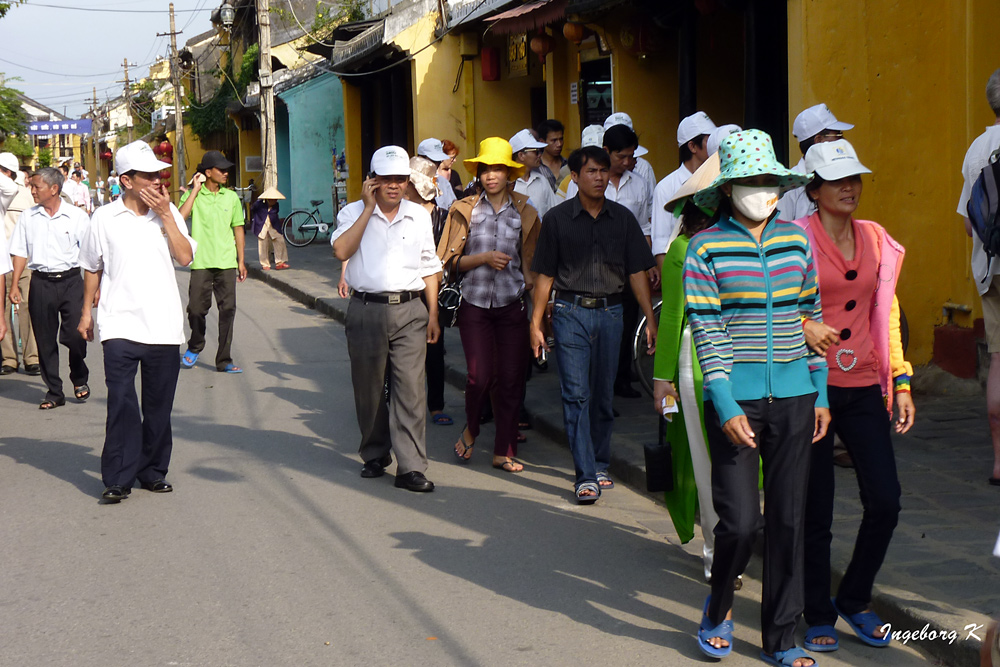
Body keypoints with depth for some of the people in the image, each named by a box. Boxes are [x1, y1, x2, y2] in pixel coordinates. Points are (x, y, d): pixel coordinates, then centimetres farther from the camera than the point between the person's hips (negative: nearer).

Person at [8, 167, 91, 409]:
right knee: (45, 339, 4)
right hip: (41, 282, 2)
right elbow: (20, 252, 10)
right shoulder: (28, 217, 6)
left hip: (71, 280, -2)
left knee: (74, 334, -7)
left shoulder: (76, 216, -1)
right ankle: (54, 392, 14)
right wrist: (14, 285, 3)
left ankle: (79, 379, 21)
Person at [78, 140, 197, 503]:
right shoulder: (105, 218, 3)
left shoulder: (169, 213, 6)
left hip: (163, 325, 2)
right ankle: (118, 479, -4)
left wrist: (166, 214, -9)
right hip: (119, 324, -2)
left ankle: (152, 471, 21)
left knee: (159, 404, 8)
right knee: (121, 402, -10)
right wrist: (86, 312, 12)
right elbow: (92, 268, 12)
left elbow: (185, 257, -4)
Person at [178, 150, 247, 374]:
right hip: (201, 263, -2)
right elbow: (181, 217, -17)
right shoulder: (192, 195, 1)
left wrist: (241, 261, 11)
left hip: (226, 263, 2)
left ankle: (224, 360, 5)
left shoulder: (231, 197, 9)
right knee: (196, 309, -1)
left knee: (228, 309, -1)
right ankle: (195, 348, 27)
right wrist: (196, 189, -13)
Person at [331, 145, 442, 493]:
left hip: (409, 310, 1)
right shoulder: (353, 212, 3)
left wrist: (433, 315, 10)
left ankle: (411, 467, -5)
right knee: (368, 389, 9)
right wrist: (369, 207, -11)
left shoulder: (419, 215, 10)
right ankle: (375, 455, 27)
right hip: (366, 310, -1)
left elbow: (429, 268, 15)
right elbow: (341, 251, -16)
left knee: (410, 388, -6)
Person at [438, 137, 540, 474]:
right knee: (480, 376, -8)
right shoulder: (465, 210, 3)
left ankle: (504, 451, 12)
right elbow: (451, 261, 2)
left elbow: (530, 264, 14)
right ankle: (470, 429, 22)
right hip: (475, 305, -1)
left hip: (512, 306, 1)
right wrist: (484, 258, -13)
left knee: (511, 379, 0)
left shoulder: (524, 213, 7)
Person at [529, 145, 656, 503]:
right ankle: (586, 476, -6)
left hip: (610, 312, 2)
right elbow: (544, 274, 4)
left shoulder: (622, 218, 7)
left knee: (603, 394, 9)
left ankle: (600, 464, 24)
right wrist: (536, 323, 1)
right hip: (571, 312, -2)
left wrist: (651, 319, 4)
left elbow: (637, 271, 8)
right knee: (576, 394, -7)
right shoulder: (557, 219, 2)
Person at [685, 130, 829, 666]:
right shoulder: (705, 248, -3)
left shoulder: (796, 240, 9)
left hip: (793, 396, 4)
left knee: (788, 519, 7)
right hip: (735, 398, -4)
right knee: (741, 520, -7)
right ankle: (719, 607, 23)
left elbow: (811, 315, 14)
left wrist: (820, 393, 11)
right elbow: (706, 331, -6)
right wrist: (725, 405, -13)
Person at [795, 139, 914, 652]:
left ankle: (854, 600, 22)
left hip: (863, 388, 5)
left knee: (885, 502, -1)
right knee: (815, 511, 2)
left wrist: (901, 383, 13)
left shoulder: (876, 240, 10)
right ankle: (818, 616, 19)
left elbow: (886, 316, 16)